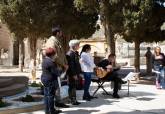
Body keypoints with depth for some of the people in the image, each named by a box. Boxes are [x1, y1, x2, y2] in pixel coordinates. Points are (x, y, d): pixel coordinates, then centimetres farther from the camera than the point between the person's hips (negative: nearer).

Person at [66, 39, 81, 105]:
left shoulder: (75, 53, 14)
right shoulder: (70, 54, -17)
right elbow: (71, 65, -21)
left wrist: (78, 72, 17)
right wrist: (74, 74, -22)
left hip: (75, 73, 10)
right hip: (72, 74, -9)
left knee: (74, 86, 14)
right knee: (72, 87, -2)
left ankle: (74, 100, 22)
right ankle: (72, 100, 5)